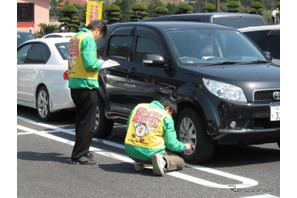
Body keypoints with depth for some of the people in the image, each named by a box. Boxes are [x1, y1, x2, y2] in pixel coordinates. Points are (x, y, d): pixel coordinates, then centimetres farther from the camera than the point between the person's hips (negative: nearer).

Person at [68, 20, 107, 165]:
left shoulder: (75, 38, 16)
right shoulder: (88, 39, -13)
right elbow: (90, 64, -21)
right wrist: (99, 63, -2)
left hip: (74, 84, 9)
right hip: (86, 85, -9)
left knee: (81, 119, 19)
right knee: (87, 122, -3)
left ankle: (82, 151, 28)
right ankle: (79, 156, -1)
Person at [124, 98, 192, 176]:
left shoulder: (139, 107, 11)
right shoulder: (166, 118, -3)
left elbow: (128, 129, 19)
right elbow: (171, 144, -1)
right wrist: (184, 147, 18)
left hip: (131, 152, 5)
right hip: (150, 153, -5)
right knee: (180, 162, 12)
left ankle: (139, 162, 12)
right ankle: (163, 161, -16)